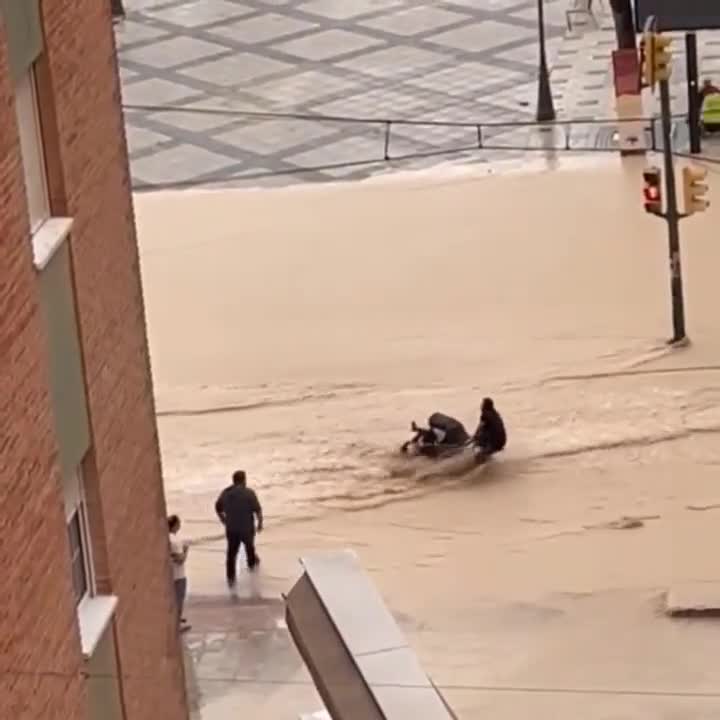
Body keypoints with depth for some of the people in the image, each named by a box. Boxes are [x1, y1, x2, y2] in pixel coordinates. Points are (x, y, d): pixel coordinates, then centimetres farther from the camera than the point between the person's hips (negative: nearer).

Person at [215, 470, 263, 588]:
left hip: (231, 529, 2)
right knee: (249, 546, 26)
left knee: (231, 553, 8)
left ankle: (231, 579, 5)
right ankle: (251, 563, 51)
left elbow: (218, 509, 9)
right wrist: (260, 523, 1)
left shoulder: (225, 493, -3)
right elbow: (257, 510, -14)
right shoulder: (249, 493, -16)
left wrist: (223, 520, 24)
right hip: (247, 528, -2)